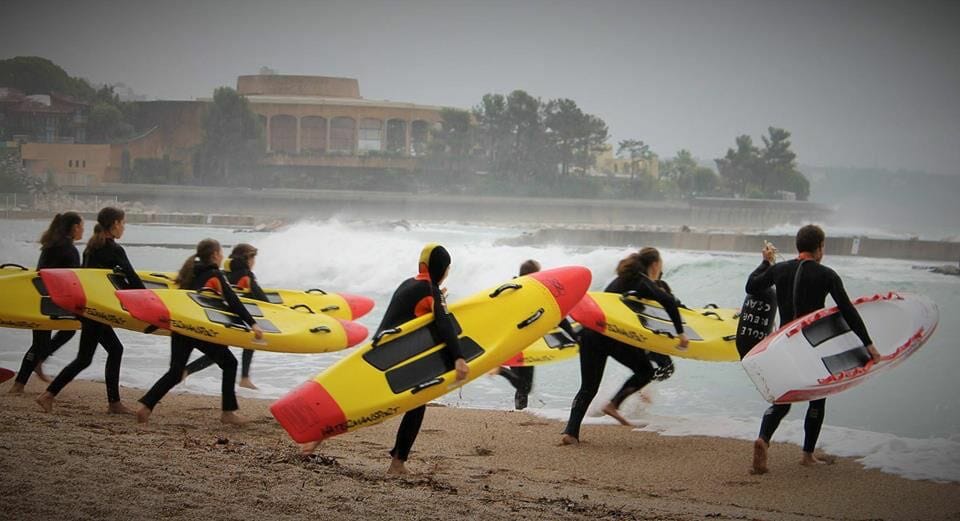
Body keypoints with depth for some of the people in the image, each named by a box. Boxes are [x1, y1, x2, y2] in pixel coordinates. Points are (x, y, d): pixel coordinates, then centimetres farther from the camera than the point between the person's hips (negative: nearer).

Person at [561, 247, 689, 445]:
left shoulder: (622, 279, 24)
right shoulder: (644, 283, 1)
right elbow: (668, 301, -15)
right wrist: (680, 333, -12)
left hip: (590, 332, 7)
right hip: (614, 335, -7)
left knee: (588, 386, 11)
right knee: (646, 370, 14)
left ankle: (570, 432, -3)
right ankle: (612, 405, 2)